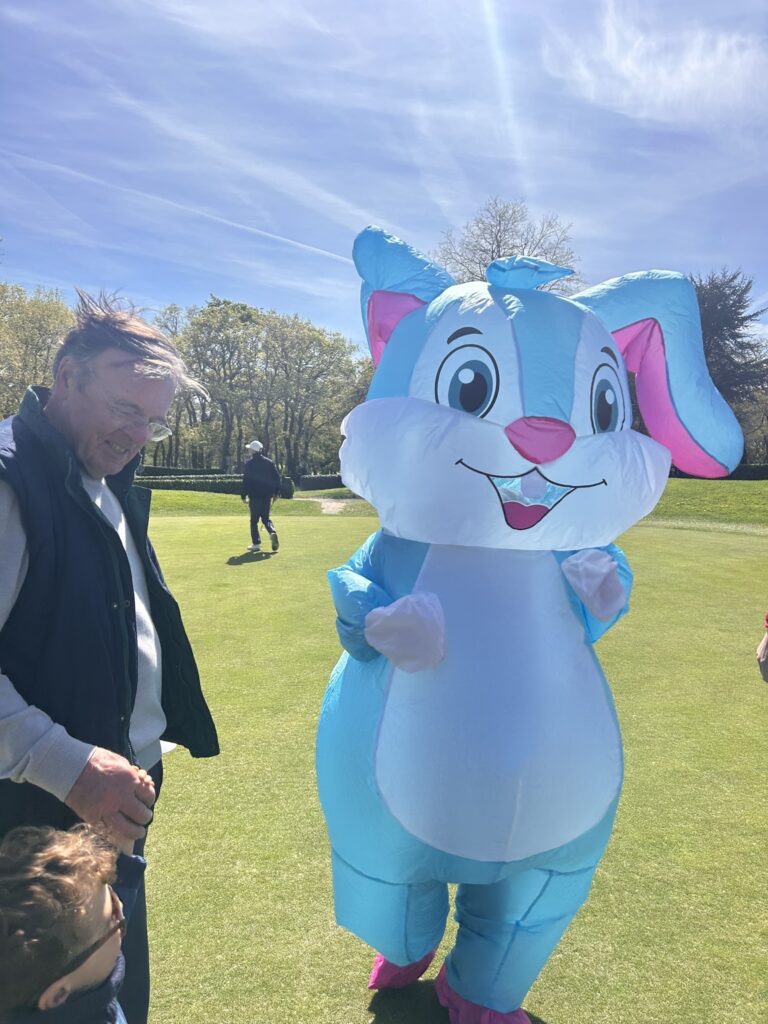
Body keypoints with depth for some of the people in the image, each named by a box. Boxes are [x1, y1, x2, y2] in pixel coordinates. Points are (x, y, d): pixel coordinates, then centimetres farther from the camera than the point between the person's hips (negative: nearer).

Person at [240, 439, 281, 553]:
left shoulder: (249, 463, -6)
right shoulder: (269, 462, 8)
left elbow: (246, 481, -9)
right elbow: (277, 477, 6)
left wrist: (243, 495, -3)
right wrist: (276, 492, 13)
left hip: (255, 495, -4)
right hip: (267, 495, 4)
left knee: (254, 520, 4)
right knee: (266, 518, 14)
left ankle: (256, 543, 2)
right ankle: (272, 532, -14)